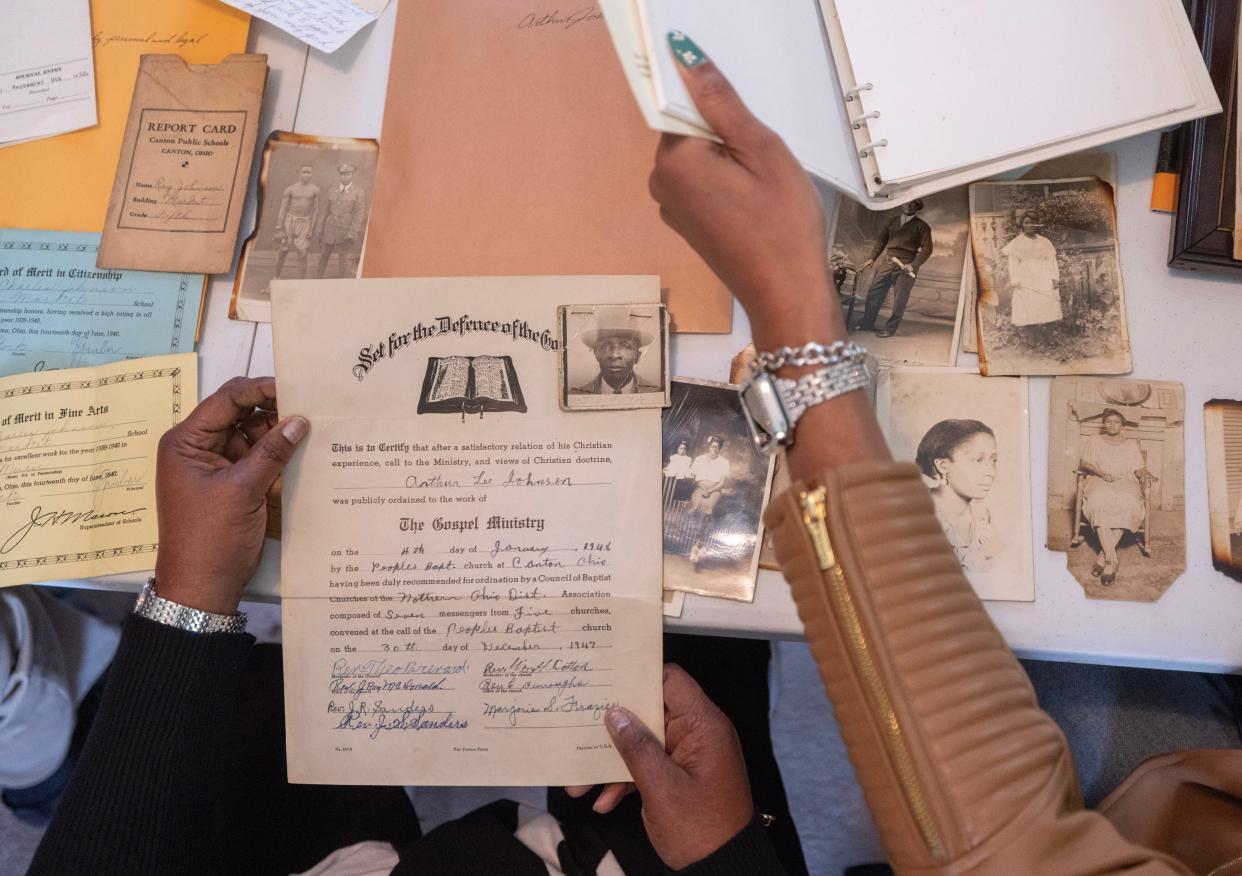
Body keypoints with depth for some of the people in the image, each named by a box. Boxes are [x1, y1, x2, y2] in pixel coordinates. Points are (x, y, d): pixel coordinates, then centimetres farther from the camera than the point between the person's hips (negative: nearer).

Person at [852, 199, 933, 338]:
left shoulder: (921, 226, 2)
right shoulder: (892, 221, 15)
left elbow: (926, 249, -4)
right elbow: (881, 240, 17)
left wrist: (914, 265, -17)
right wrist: (872, 258, 5)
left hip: (905, 266, -4)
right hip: (887, 262, 4)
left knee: (899, 299, -4)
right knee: (874, 293, 3)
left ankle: (890, 328, 3)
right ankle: (867, 324, 14)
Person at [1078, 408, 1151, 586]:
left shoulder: (1132, 445, 25)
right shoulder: (1093, 441, 23)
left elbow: (1139, 470, 16)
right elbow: (1083, 464, 10)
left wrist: (1145, 473, -8)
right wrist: (1101, 473, -8)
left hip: (1126, 483, 1)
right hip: (1099, 482, -1)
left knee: (1126, 503, -37)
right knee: (1100, 501, -39)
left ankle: (1103, 555, -37)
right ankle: (1112, 559, -44)